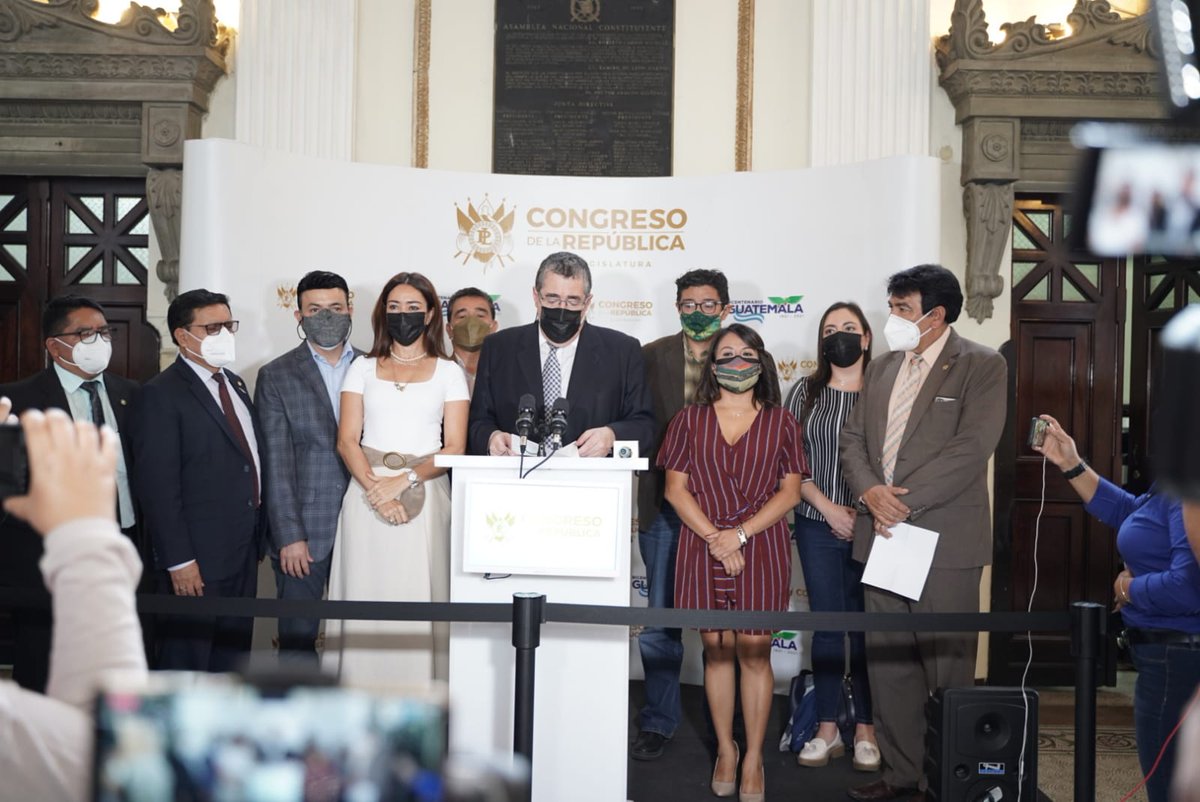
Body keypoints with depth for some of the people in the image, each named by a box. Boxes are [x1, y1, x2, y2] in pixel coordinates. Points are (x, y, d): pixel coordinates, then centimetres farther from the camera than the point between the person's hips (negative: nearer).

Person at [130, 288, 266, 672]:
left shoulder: (236, 384, 13)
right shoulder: (161, 394, -13)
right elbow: (157, 486, -17)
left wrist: (258, 535, 11)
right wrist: (178, 560, -20)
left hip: (244, 553, 8)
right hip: (197, 558, -8)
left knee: (233, 658, 17)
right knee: (186, 663, 3)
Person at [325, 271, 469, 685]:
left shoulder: (448, 372, 8)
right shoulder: (363, 368, 11)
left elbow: (454, 448, 0)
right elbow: (347, 440, 2)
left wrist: (404, 480, -13)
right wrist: (376, 490, -14)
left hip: (425, 495, -1)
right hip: (367, 493, 1)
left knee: (419, 597, -2)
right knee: (368, 596, 1)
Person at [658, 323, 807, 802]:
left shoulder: (780, 422, 5)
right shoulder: (691, 420, 6)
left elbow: (790, 492, 1)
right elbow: (675, 488, 1)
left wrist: (740, 533, -10)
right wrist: (714, 538, -11)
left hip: (761, 549, -1)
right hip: (702, 547, 1)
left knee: (755, 653, 1)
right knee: (715, 650, 7)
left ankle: (753, 758, 10)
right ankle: (725, 750, 20)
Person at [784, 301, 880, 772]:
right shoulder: (806, 392, 6)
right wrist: (828, 508, -8)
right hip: (817, 526, 2)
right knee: (826, 623, 7)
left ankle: (865, 730, 14)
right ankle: (827, 729, 15)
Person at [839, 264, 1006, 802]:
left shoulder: (982, 367, -4)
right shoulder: (880, 369, 16)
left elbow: (971, 448, -14)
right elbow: (853, 439, 12)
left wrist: (906, 500, -17)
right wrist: (871, 491, -8)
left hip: (945, 540, -6)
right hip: (882, 535, 6)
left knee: (949, 667, 1)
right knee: (888, 662, 10)